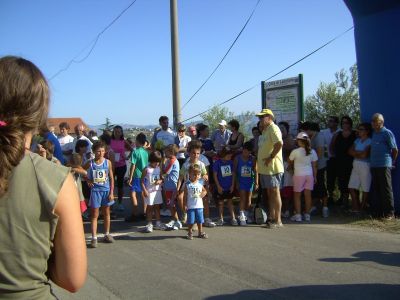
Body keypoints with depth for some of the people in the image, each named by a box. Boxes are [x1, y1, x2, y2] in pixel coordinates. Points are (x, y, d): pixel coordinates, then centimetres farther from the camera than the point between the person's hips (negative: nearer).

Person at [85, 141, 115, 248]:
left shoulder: (108, 162, -3)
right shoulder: (90, 163, -5)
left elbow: (111, 178, 0)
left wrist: (111, 192, -4)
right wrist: (88, 180, -1)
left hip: (106, 190, 1)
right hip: (95, 190, -1)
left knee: (106, 213, 13)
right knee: (94, 215, 1)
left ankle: (107, 234, 26)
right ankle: (94, 237, 4)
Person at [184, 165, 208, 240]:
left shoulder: (200, 183, 3)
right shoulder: (187, 184, -7)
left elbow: (204, 191, 18)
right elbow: (185, 195, -5)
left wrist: (202, 194, -3)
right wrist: (185, 205, -8)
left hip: (199, 206, 3)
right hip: (190, 206, -3)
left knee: (200, 220, 11)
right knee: (190, 221, 5)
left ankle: (201, 233, 24)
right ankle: (190, 233, 20)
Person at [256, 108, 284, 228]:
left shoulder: (273, 128, -13)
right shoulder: (265, 130, 19)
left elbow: (279, 143, -28)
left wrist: (271, 157, -23)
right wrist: (259, 159, 15)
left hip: (272, 167, -10)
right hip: (264, 168, 10)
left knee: (275, 192, -5)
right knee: (269, 193, 13)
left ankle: (278, 220, 0)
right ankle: (272, 217, 20)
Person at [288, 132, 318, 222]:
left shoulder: (295, 152, -9)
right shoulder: (312, 152, 1)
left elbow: (290, 162, 5)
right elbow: (314, 166, 6)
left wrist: (293, 166, 27)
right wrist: (315, 177, 14)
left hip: (299, 175, -3)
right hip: (309, 174, 3)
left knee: (297, 195, 6)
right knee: (308, 195, 8)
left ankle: (298, 215, 5)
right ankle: (307, 215, 11)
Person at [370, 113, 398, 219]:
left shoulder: (387, 133, -5)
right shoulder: (373, 133, 16)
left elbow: (395, 150, -3)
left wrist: (392, 162, 5)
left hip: (384, 165, -7)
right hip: (373, 165, 7)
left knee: (386, 190, -3)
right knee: (377, 190, 9)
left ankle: (389, 213, 3)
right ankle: (378, 211, 16)